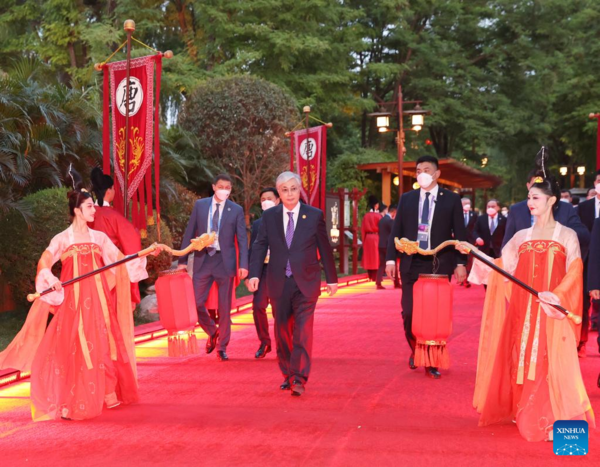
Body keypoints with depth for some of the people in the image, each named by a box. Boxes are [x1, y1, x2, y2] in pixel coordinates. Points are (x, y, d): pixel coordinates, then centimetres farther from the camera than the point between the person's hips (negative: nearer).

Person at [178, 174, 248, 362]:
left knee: (224, 307, 4)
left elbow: (242, 239, -1)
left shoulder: (236, 210, 1)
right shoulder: (200, 205, 5)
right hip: (203, 260, 1)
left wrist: (243, 265, -11)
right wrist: (183, 260, 2)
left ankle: (222, 347, 17)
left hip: (225, 262, -1)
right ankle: (212, 332, 26)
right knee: (196, 303, -1)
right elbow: (189, 233, 6)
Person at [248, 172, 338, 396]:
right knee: (282, 331, 9)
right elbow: (260, 246, 4)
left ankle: (299, 378, -10)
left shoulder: (315, 215, 1)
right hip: (278, 283, 2)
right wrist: (254, 274, -7)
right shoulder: (269, 216, 5)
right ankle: (288, 375, 21)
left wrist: (331, 278, 7)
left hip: (306, 283, -2)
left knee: (303, 330, -10)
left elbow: (325, 248, 5)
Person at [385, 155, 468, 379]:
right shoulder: (406, 199, 9)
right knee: (409, 313, 1)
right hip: (412, 264, 2)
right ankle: (415, 351, 26)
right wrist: (391, 258, -1)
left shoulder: (451, 199, 3)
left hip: (439, 264, -2)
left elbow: (460, 234, 2)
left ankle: (432, 362, 12)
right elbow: (396, 230, 8)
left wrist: (460, 263, -5)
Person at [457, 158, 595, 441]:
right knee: (523, 359, 6)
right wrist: (473, 252, 4)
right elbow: (502, 266, 12)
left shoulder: (567, 235, 1)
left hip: (552, 311, -4)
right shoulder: (521, 237, 12)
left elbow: (574, 272, -8)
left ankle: (556, 420, -1)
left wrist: (558, 295, -23)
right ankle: (525, 413, 17)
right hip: (523, 309, 4)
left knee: (552, 363, -7)